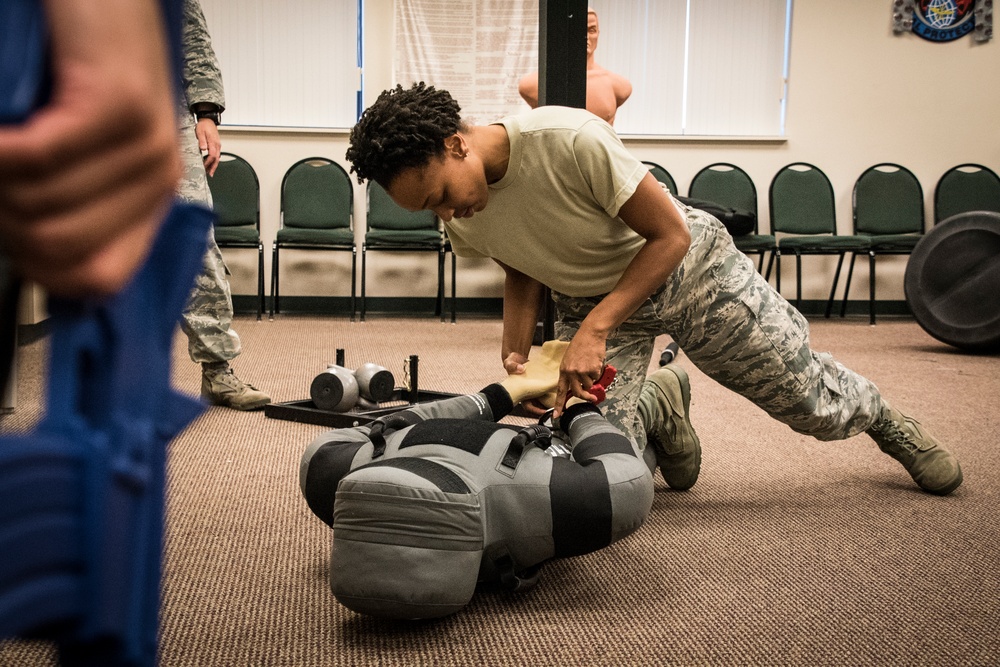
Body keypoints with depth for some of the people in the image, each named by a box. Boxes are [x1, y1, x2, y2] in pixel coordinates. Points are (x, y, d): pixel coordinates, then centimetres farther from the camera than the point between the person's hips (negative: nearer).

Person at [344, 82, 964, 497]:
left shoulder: (571, 140, -36)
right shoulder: (462, 221, -16)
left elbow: (671, 235, -26)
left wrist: (595, 330, -33)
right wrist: (517, 356, -12)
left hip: (689, 266, -4)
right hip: (588, 297, 4)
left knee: (815, 402, 6)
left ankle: (884, 418, 42)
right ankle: (659, 405, 22)